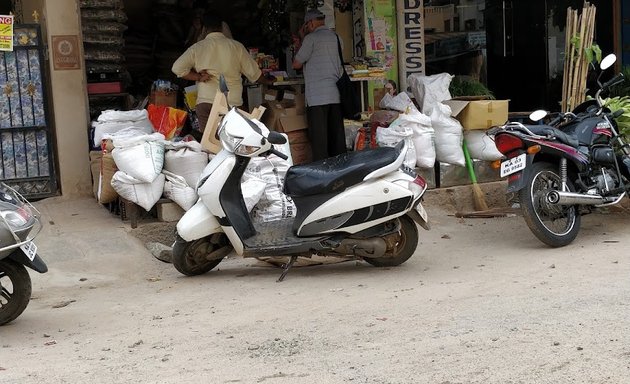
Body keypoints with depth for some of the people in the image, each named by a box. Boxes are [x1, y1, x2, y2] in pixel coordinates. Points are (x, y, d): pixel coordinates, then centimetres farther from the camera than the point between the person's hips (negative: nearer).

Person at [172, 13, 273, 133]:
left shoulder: (197, 48, 3)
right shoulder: (236, 46, 3)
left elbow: (177, 68, -1)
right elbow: (253, 73, 10)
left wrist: (198, 77, 2)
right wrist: (267, 81, 29)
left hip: (205, 102, 0)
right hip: (232, 102, 0)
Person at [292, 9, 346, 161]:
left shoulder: (311, 38, -6)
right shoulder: (335, 37, 14)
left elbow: (297, 64, 0)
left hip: (317, 96, -6)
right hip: (336, 95, 7)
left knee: (318, 137, -5)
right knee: (337, 135, 8)